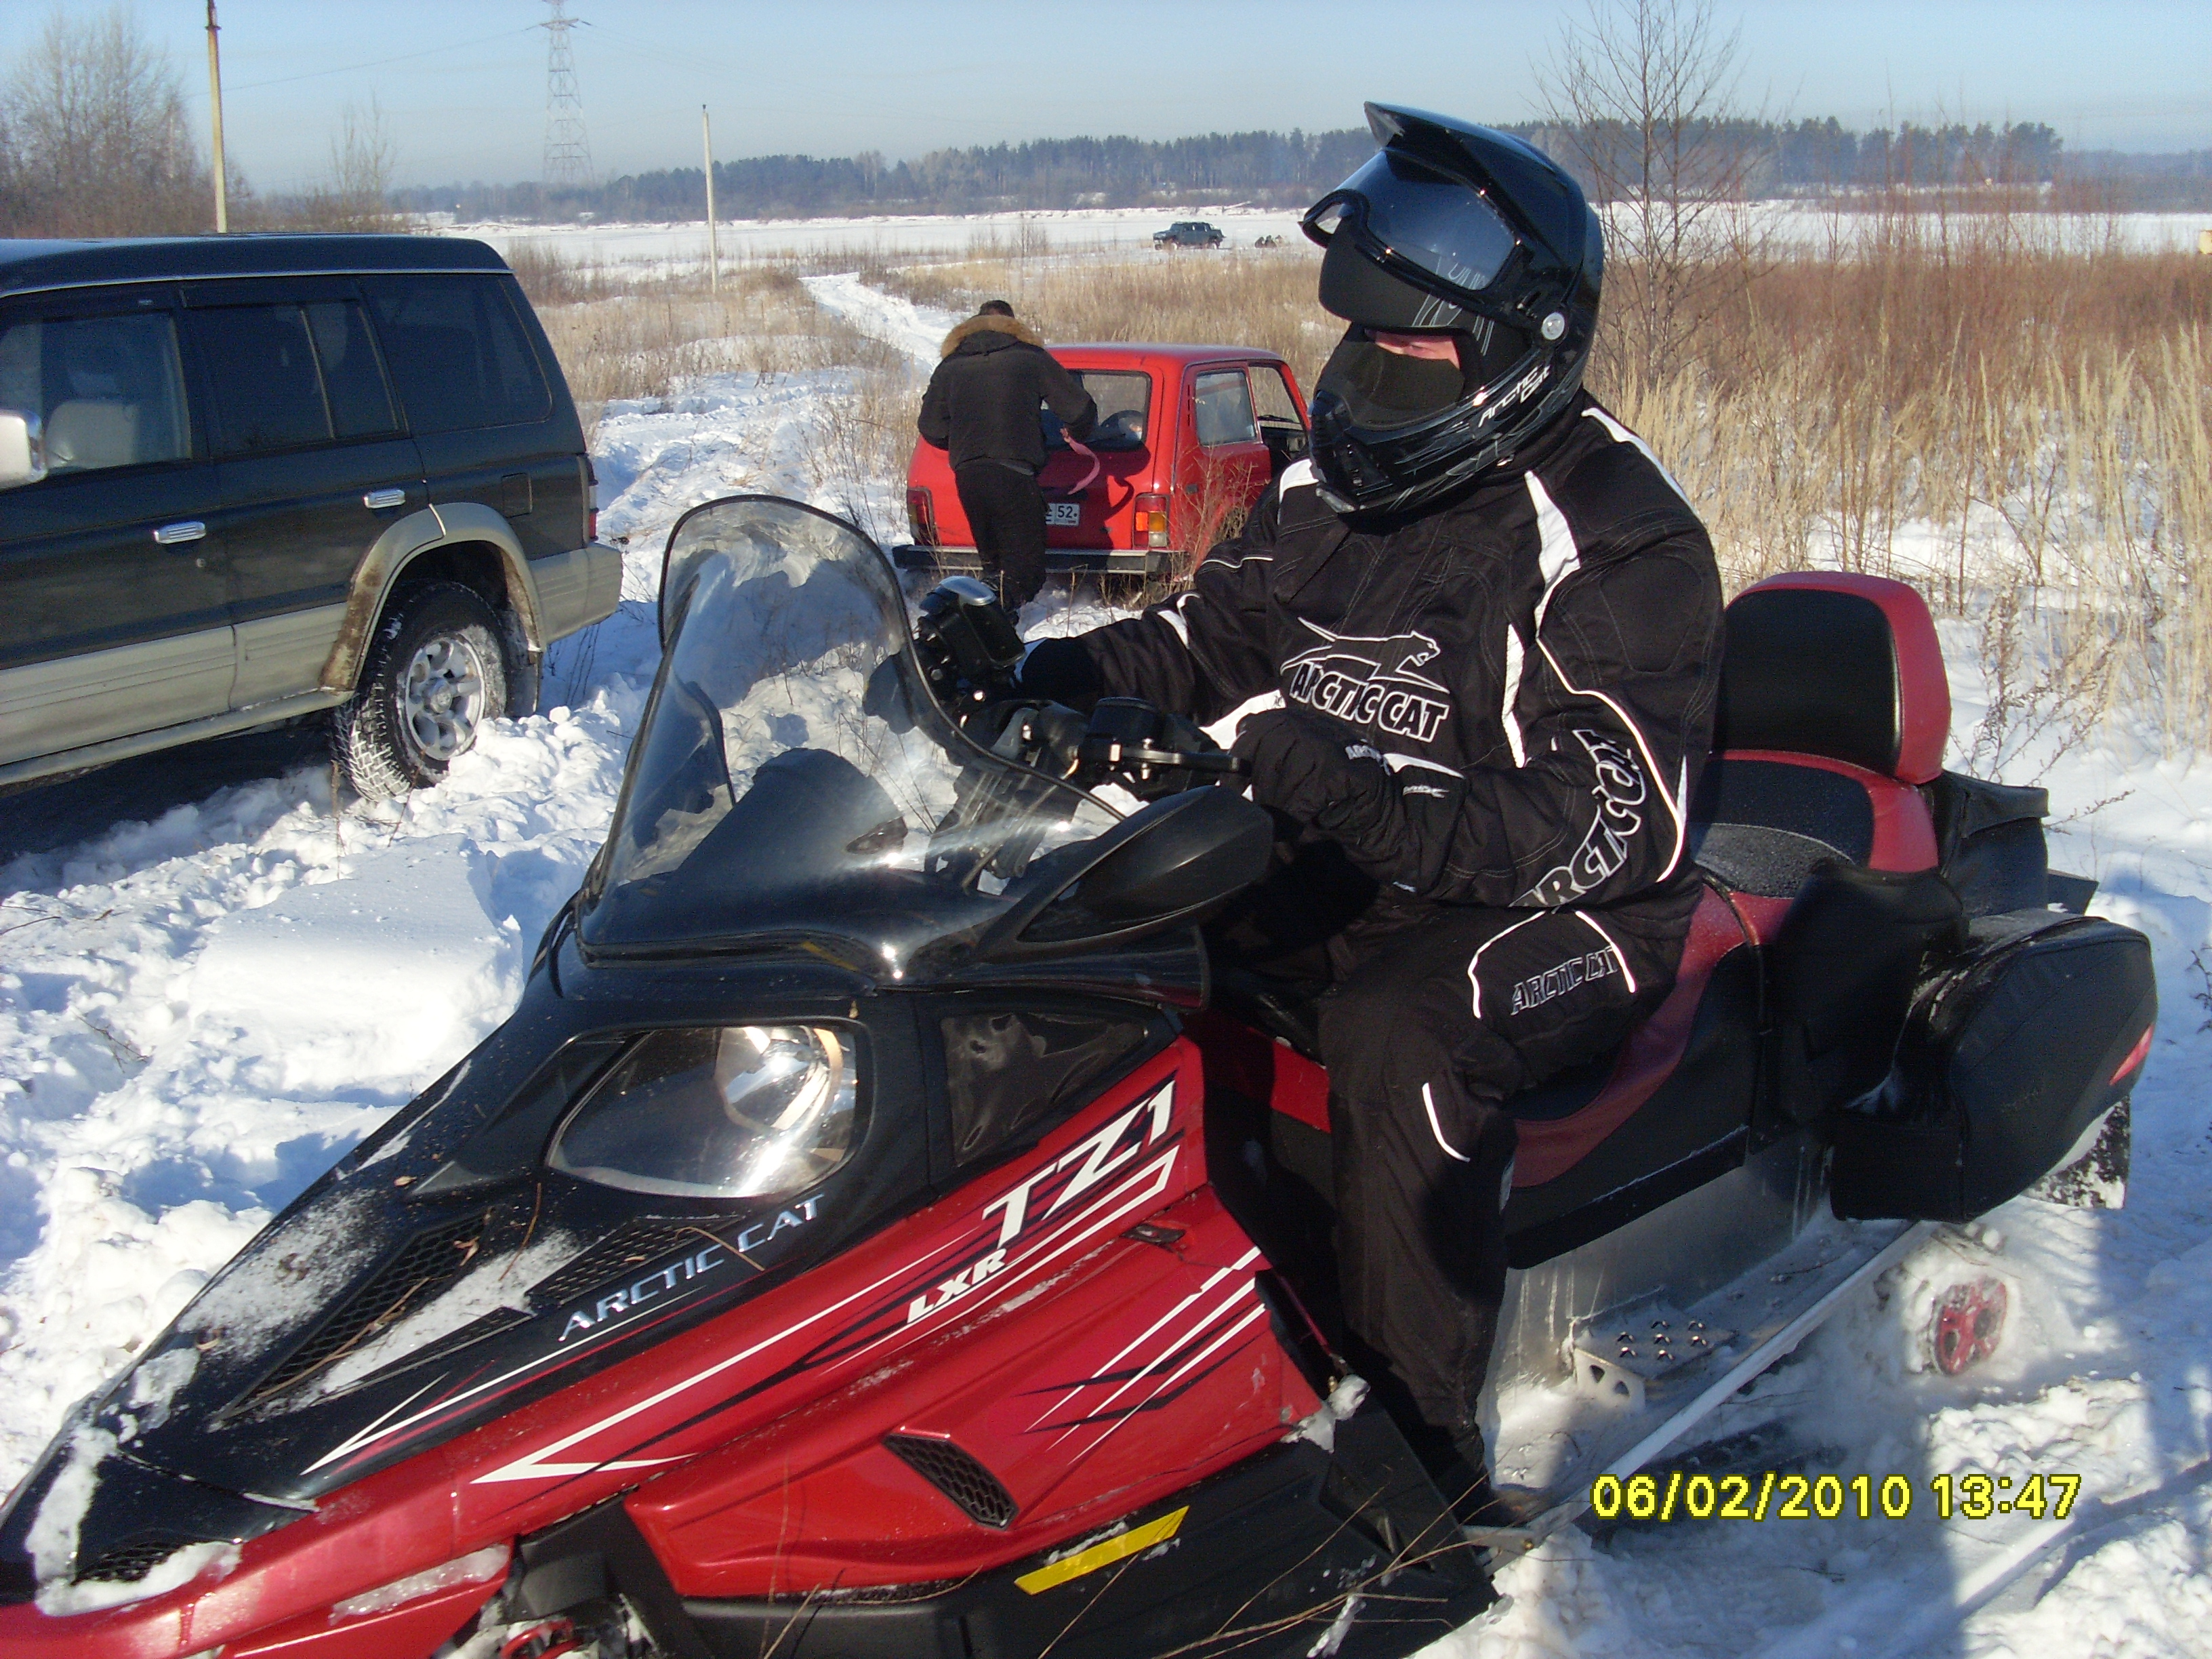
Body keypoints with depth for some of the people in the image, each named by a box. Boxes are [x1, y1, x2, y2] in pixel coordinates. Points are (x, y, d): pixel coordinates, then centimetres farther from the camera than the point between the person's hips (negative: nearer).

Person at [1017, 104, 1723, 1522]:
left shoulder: (1617, 545, -15)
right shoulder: (1329, 494, 8)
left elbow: (1610, 830, -24)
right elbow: (1204, 642, 13)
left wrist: (1349, 783, -35)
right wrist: (1038, 683, -8)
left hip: (1570, 918, -7)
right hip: (1337, 881, 8)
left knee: (1404, 1031, -38)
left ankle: (1422, 1450, -26)